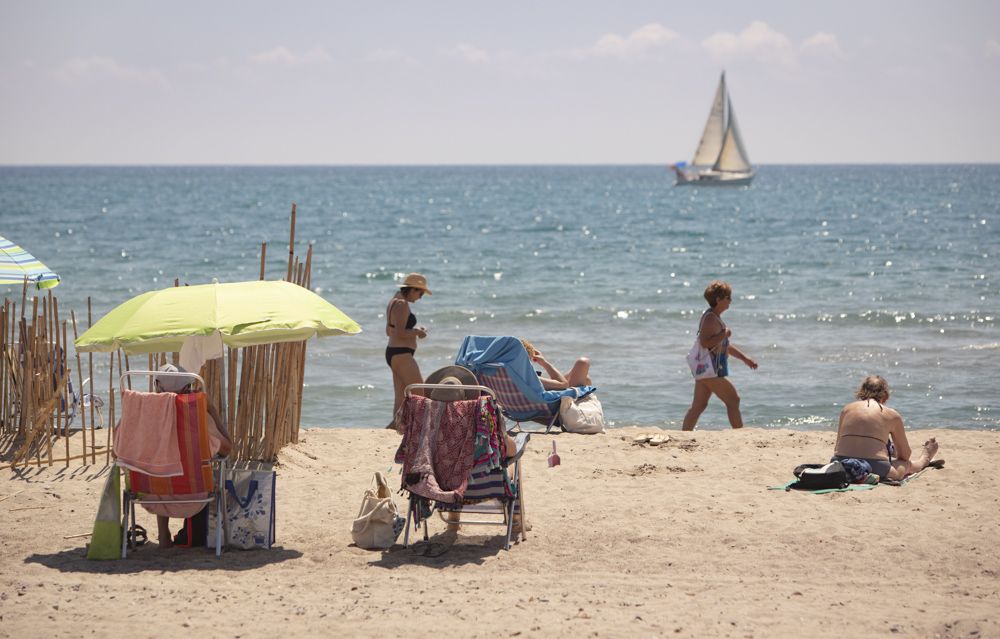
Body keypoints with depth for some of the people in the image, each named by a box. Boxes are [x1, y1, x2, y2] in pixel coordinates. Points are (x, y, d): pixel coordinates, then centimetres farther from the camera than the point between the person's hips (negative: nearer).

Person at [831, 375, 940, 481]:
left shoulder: (847, 409, 13)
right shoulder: (892, 415, 7)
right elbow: (905, 455, 17)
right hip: (875, 469, -2)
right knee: (907, 465, 32)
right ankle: (924, 459, 61)